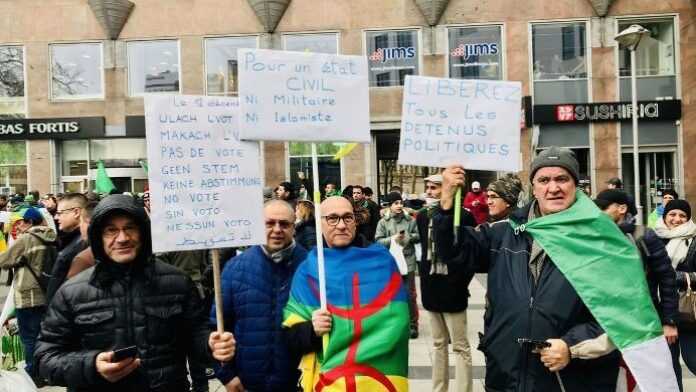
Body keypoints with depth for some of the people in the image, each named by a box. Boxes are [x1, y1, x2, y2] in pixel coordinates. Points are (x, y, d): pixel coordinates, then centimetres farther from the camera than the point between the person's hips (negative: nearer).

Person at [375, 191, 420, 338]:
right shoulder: (383, 222, 1)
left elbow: (419, 236, 6)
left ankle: (412, 324, 17)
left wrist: (409, 236, -12)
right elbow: (378, 241, -3)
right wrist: (392, 239, -15)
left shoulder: (410, 220, 3)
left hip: (408, 261, 0)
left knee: (410, 294, 6)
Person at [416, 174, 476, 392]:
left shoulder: (463, 216, -11)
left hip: (452, 290, -6)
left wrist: (461, 282, -9)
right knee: (438, 344, 16)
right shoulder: (422, 216, 7)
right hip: (431, 289, 6)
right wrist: (424, 276, 10)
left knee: (460, 346, 1)